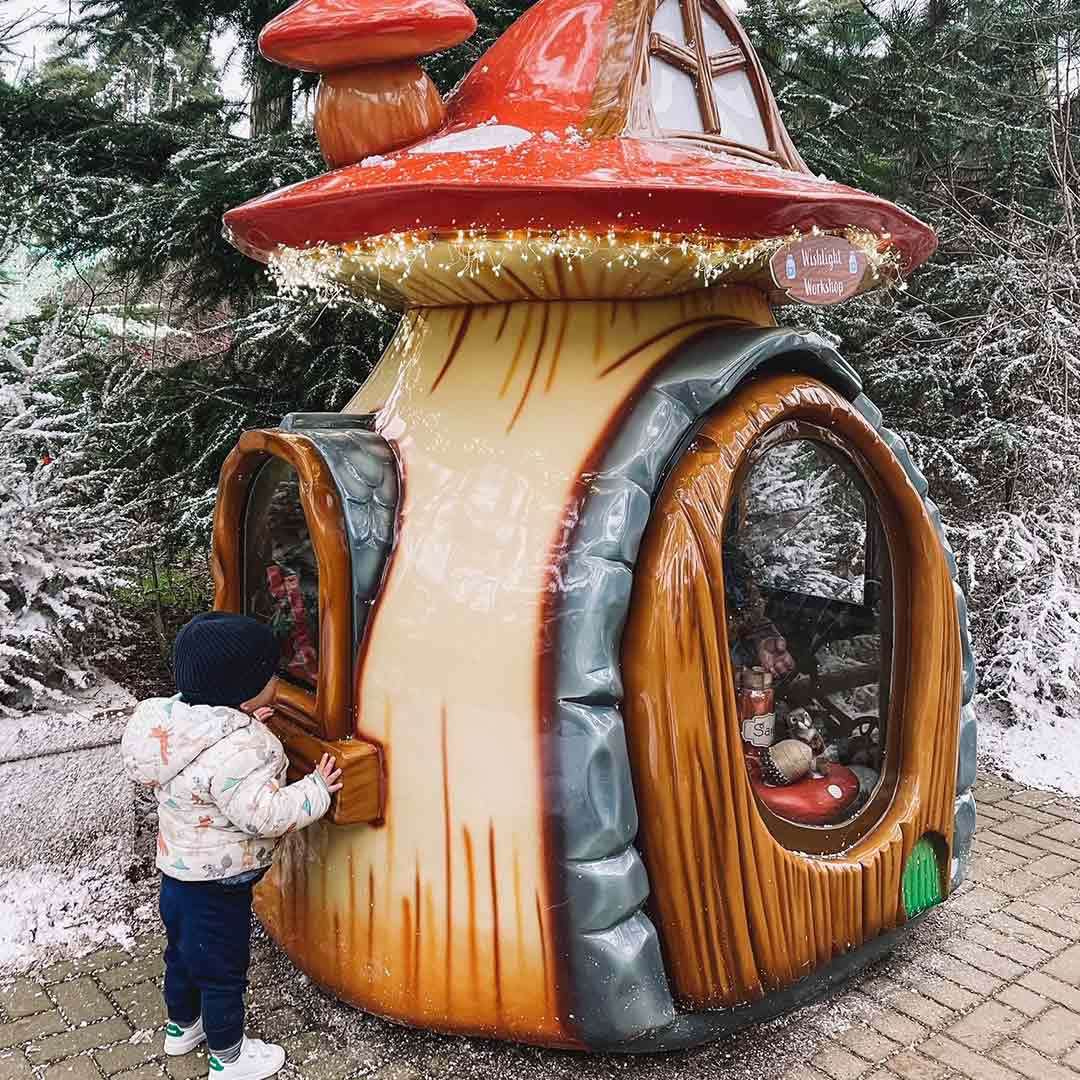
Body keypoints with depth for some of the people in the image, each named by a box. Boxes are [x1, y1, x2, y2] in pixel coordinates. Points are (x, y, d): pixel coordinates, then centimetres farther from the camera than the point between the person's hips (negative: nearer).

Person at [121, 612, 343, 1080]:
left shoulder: (181, 721, -6)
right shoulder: (234, 752, -34)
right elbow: (264, 814, -31)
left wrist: (246, 728, 0)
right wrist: (317, 789, -19)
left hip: (179, 869, 9)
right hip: (216, 885, -9)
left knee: (182, 952, 28)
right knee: (222, 971, 12)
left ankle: (181, 1026, 51)